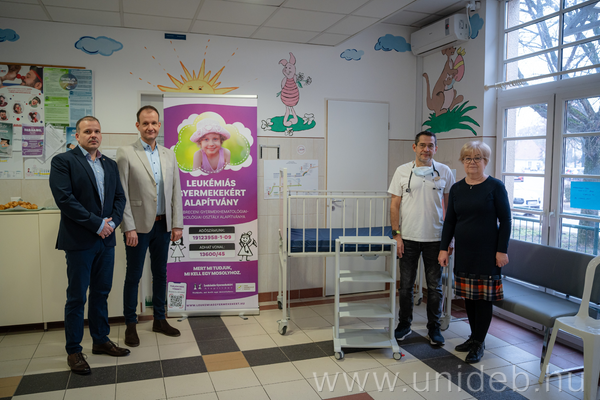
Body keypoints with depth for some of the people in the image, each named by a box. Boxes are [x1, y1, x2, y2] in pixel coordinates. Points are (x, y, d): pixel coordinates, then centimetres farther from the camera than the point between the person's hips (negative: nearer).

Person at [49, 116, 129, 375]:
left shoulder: (110, 165, 14)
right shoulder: (63, 161, -5)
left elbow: (120, 197, 11)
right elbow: (64, 198, -15)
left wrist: (112, 222, -7)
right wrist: (97, 224, -16)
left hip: (106, 239, 6)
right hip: (79, 240, -5)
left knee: (101, 293, 15)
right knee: (77, 297, 3)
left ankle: (101, 340, 28)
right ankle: (73, 351, 16)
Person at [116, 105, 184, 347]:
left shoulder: (169, 155, 9)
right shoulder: (125, 154, -5)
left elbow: (176, 191, 8)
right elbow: (122, 194, -9)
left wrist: (177, 223, 3)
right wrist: (129, 227, -13)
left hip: (163, 225, 5)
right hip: (138, 226, -4)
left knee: (160, 273, 14)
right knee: (133, 275, 6)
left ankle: (159, 320, 28)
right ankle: (130, 325, 21)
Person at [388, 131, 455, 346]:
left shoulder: (445, 172, 3)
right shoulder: (402, 171, 1)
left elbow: (449, 206, 7)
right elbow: (394, 205, 1)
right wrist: (396, 234, -5)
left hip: (435, 239, 0)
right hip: (408, 238, 0)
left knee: (435, 286, 9)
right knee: (406, 285, 10)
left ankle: (434, 328, 24)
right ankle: (404, 325, 26)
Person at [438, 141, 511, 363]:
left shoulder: (495, 187, -5)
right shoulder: (457, 189, 7)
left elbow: (505, 220, -5)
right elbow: (449, 221, 9)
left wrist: (502, 251, -10)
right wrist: (443, 248, 4)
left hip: (487, 252, -4)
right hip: (464, 251, 5)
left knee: (484, 297, 1)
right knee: (469, 295, 11)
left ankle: (478, 344, 13)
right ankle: (474, 337, 27)